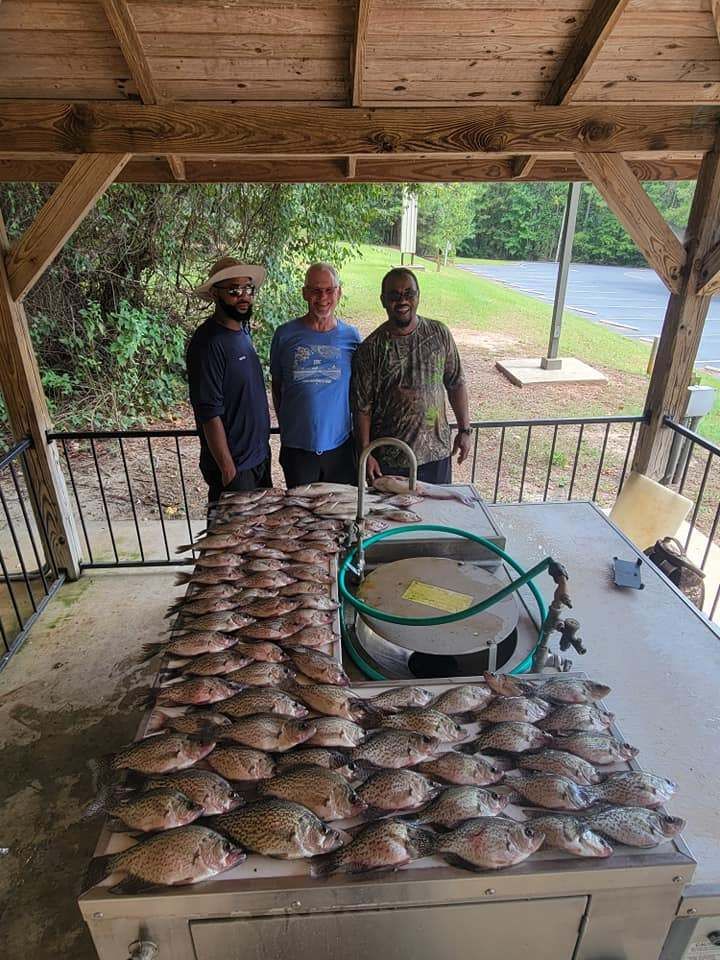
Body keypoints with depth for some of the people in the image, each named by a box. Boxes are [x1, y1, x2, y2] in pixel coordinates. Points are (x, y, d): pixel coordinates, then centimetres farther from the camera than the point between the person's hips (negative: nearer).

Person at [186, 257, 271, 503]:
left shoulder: (243, 331, 7)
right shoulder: (208, 342, -20)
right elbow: (209, 414, -22)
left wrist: (263, 445, 16)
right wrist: (228, 469, -20)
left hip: (259, 454, 8)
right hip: (234, 465, -8)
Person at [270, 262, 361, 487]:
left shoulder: (351, 336, 1)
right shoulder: (285, 334, -2)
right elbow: (277, 386, 8)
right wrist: (285, 426, 6)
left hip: (340, 444, 1)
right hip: (297, 445, 0)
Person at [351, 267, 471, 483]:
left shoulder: (439, 334, 0)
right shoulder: (370, 348, -8)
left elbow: (456, 384, 7)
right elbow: (362, 407, -7)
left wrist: (464, 430, 4)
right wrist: (366, 454, -10)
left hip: (437, 453, 3)